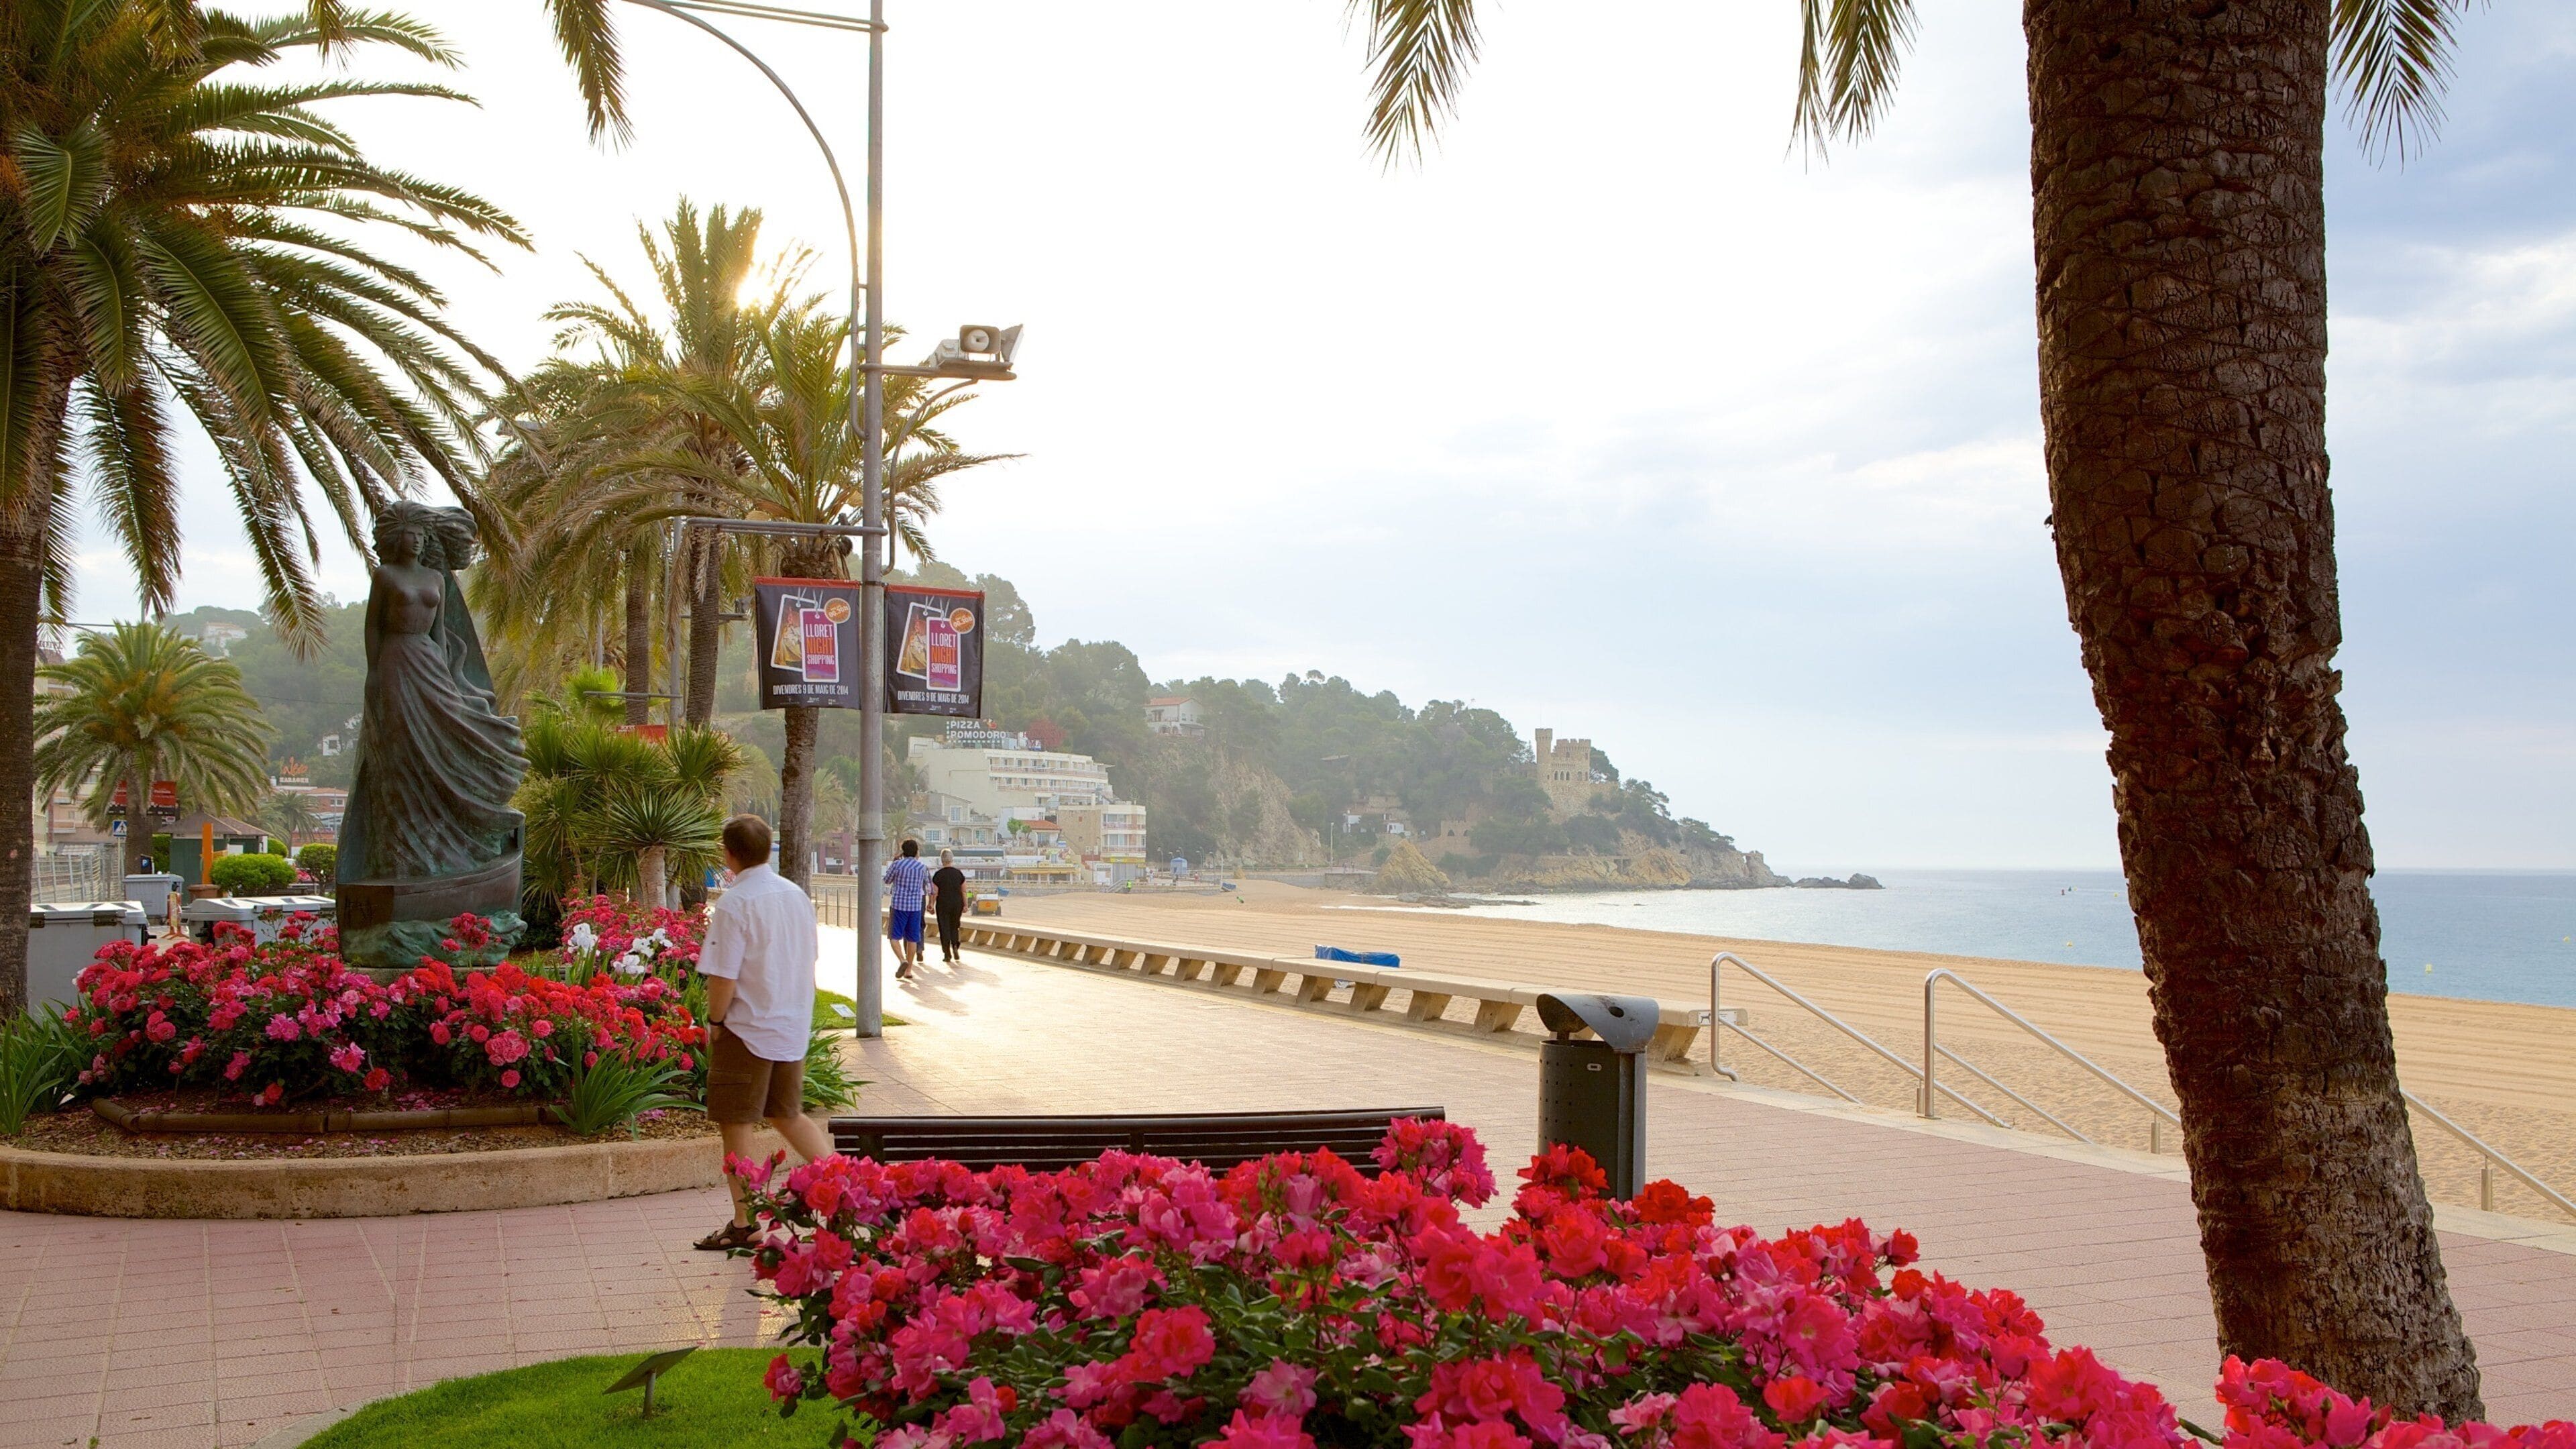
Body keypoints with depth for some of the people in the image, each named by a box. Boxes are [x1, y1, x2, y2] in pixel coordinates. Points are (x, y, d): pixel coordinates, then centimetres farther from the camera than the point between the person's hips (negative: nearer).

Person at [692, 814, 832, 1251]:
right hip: (794, 1028, 7)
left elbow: (723, 977, -19)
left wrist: (715, 1021, -4)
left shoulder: (734, 905, -17)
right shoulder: (796, 896, 5)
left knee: (736, 1125, 5)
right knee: (789, 1115, 22)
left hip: (748, 1031, -7)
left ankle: (743, 1226, 11)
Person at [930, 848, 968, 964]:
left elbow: (934, 892, -7)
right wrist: (965, 905, 8)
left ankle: (947, 954, 1)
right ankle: (955, 946, -4)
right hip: (957, 904, 3)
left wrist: (931, 905, 3)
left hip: (943, 905, -3)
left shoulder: (938, 875, -7)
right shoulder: (959, 873, 1)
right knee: (954, 927, 17)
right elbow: (964, 891, 2)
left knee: (944, 928, 4)